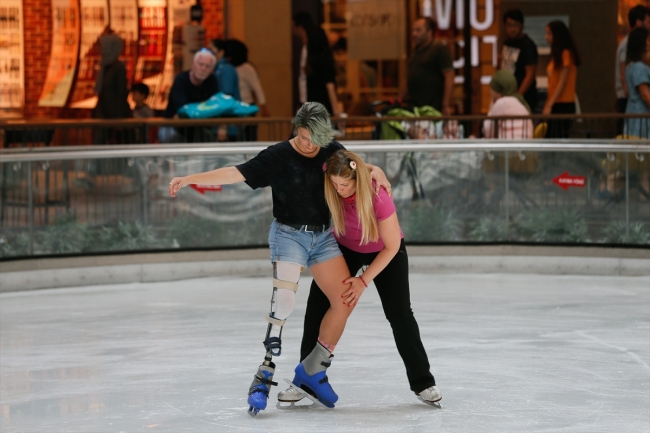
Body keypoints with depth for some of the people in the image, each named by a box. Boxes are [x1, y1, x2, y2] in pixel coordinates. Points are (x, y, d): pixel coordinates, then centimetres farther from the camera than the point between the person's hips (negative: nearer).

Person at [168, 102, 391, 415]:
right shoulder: (277, 157, -12)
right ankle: (263, 377, -19)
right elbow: (237, 173, -16)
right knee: (283, 302, -20)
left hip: (323, 236, 5)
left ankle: (312, 371, 9)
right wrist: (190, 179, -24)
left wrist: (374, 171, -6)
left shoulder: (332, 152, 2)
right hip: (289, 235, -5)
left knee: (345, 300, -3)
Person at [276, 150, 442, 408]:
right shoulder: (328, 190, -28)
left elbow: (392, 246, -26)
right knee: (318, 308, -4)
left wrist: (363, 281, -26)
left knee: (400, 314, -7)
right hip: (345, 248, 3)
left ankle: (423, 383, 8)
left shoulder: (379, 198, -37)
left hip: (384, 253, -3)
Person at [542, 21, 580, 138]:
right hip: (555, 105, 9)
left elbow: (562, 82, -14)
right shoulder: (556, 54, 17)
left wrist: (549, 105, -17)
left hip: (562, 106, -9)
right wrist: (547, 104, 12)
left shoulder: (566, 54, -10)